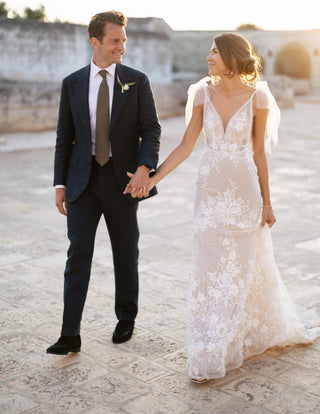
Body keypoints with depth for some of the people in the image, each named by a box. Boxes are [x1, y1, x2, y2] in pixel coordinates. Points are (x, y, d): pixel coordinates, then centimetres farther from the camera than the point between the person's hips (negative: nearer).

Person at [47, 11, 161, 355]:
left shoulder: (137, 81, 1)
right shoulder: (72, 83, 5)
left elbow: (151, 129, -3)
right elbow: (64, 137, 7)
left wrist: (144, 167, -20)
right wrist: (60, 184, 2)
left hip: (122, 179, 0)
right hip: (83, 180, 1)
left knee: (126, 255, 12)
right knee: (78, 255, -3)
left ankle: (126, 319, 31)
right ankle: (70, 335, 2)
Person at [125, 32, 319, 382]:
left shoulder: (257, 97, -6)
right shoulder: (203, 93, 0)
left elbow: (258, 153, -1)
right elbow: (186, 145, 1)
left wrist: (266, 202, 2)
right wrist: (152, 178, -6)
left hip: (245, 191, -2)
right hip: (210, 191, 2)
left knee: (245, 266, 9)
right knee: (209, 270, 4)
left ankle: (267, 330, 32)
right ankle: (208, 357, 17)